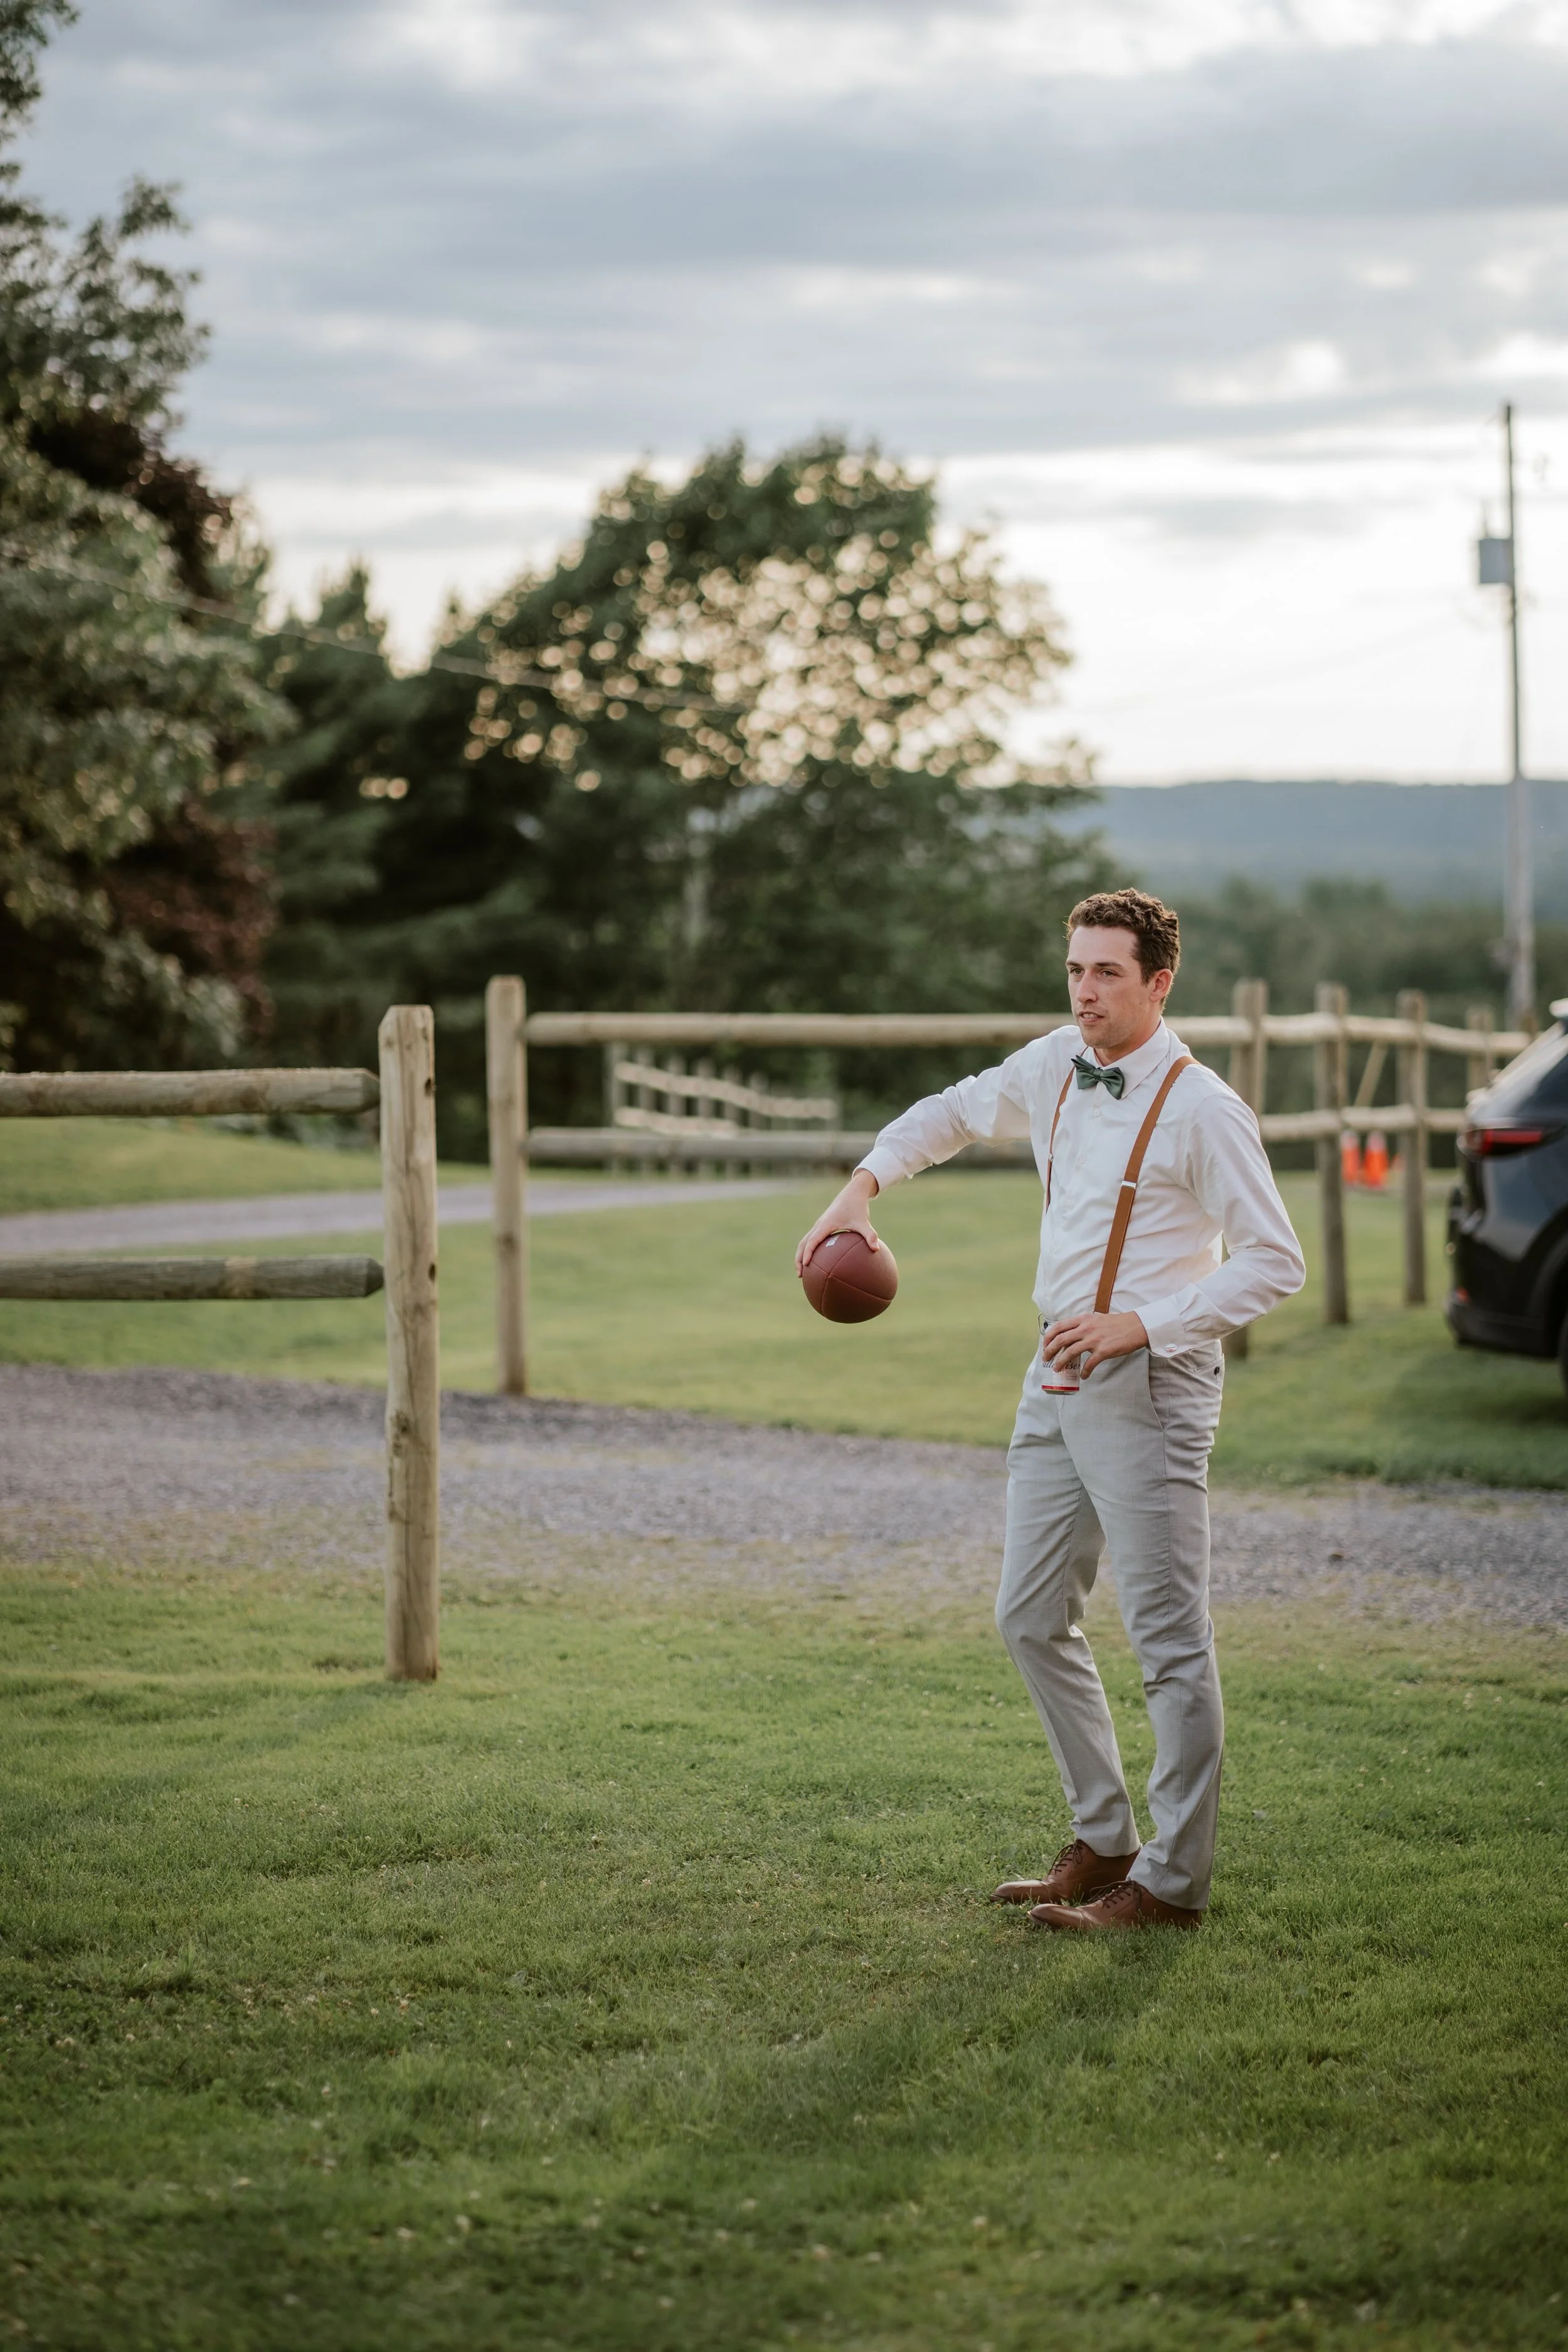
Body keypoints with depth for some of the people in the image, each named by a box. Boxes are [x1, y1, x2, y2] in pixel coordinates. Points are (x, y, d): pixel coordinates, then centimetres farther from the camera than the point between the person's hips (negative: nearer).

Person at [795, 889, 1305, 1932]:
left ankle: (1173, 1880, 3)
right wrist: (863, 1186, 12)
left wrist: (1138, 1325, -20)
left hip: (1147, 1385, -8)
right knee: (1034, 1619, 13)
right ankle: (1102, 1842, 24)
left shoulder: (1202, 1110, -13)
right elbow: (954, 1112, 27)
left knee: (1169, 1638, -4)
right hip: (1058, 1377, 8)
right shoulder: (1054, 1068, 8)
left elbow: (1275, 1261, -14)